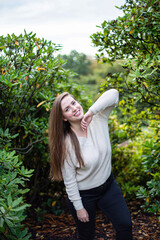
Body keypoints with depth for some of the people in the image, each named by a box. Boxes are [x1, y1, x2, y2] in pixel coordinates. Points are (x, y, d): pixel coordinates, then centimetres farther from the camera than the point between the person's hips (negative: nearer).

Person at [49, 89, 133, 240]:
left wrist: (91, 112, -31)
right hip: (83, 195, -3)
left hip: (108, 185, 3)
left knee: (125, 225, 7)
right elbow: (69, 179, -17)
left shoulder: (97, 120, -13)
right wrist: (79, 207, -12)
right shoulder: (66, 143, -23)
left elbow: (113, 94, -25)